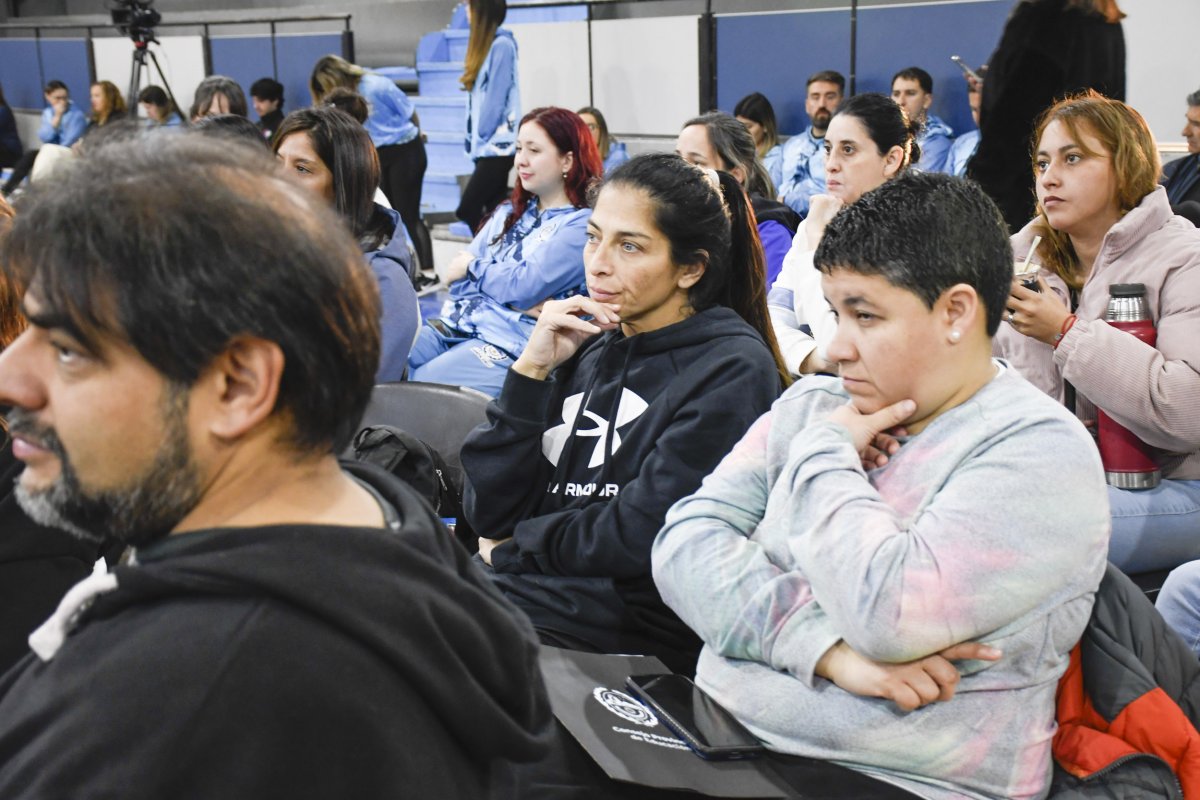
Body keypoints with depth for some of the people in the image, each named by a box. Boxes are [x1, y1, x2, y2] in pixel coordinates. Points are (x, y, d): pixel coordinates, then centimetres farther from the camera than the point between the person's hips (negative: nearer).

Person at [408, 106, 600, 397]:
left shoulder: (581, 225, -5)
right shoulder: (510, 212, 19)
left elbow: (523, 286, -15)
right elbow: (457, 275, 8)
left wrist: (473, 266, 4)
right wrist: (519, 303, -10)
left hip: (509, 345, -7)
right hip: (458, 323, 7)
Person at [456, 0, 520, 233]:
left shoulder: (501, 44, -11)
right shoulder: (484, 45, 16)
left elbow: (497, 96, -15)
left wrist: (481, 136, -11)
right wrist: (475, 139, 12)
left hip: (497, 143, -9)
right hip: (487, 144, 9)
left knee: (467, 209, -12)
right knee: (494, 212, 8)